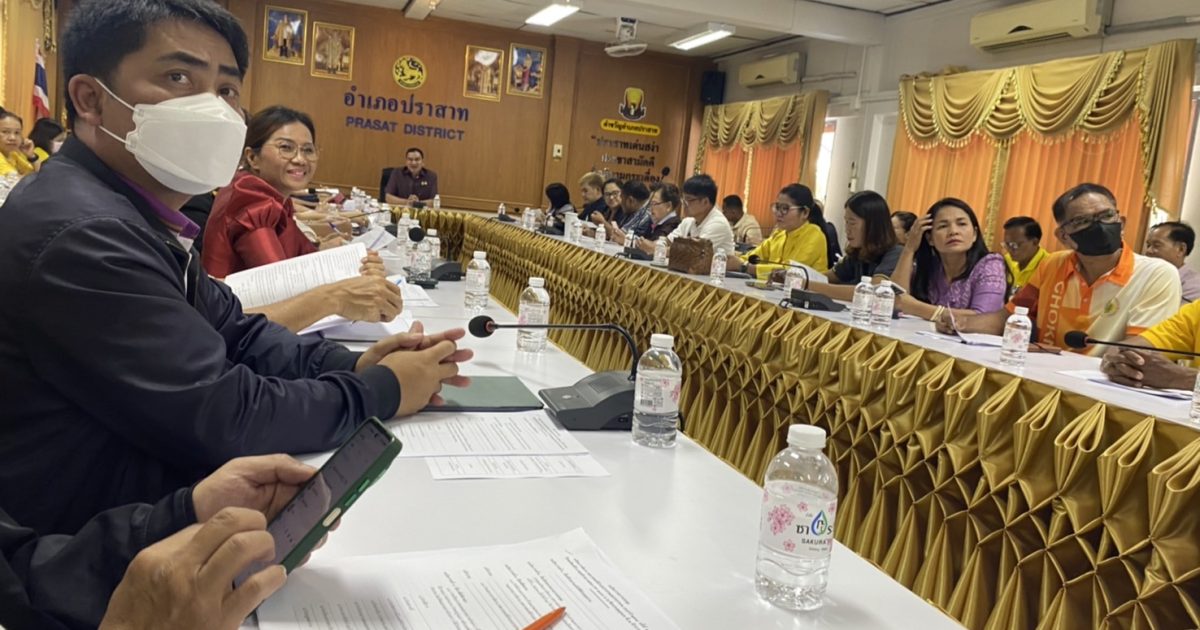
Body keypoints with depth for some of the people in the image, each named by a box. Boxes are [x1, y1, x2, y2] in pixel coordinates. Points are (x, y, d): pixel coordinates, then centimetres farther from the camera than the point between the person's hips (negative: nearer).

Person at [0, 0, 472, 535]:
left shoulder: (133, 212, 7)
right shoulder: (83, 235, -26)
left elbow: (235, 331, 9)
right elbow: (224, 420, -26)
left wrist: (351, 365, -8)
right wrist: (381, 391, -14)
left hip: (156, 507, 9)